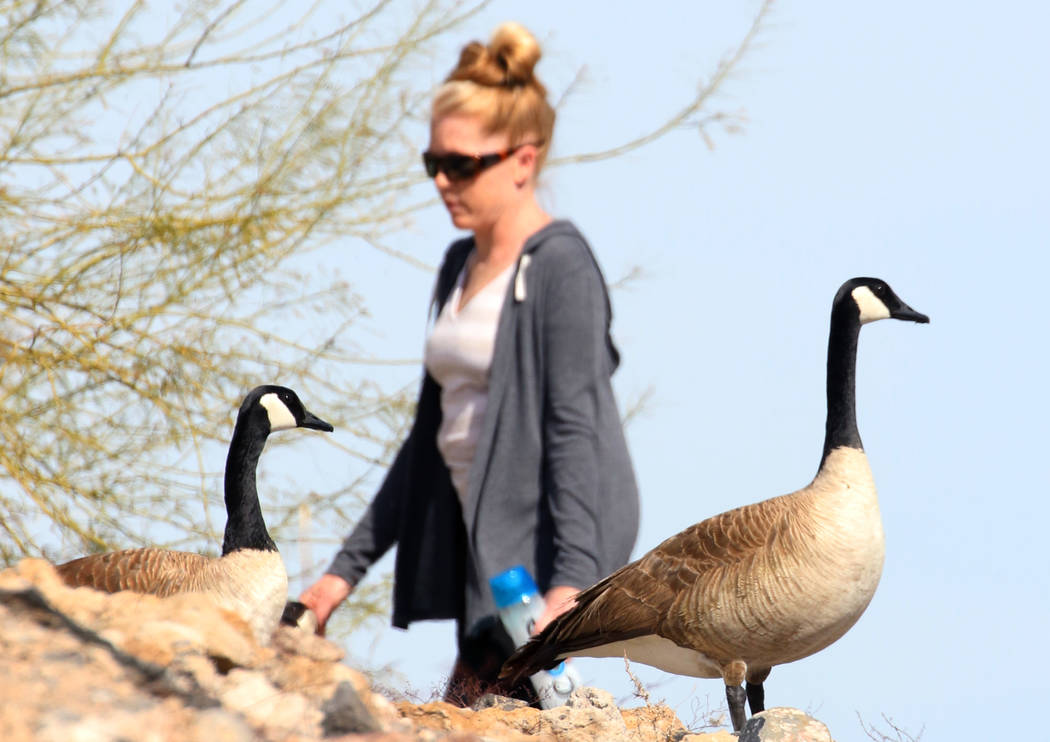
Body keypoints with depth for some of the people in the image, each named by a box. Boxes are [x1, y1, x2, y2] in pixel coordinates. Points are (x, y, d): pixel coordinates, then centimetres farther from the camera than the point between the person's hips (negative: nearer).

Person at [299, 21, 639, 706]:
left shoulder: (560, 265, -9)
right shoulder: (462, 265, 18)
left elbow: (576, 429, -17)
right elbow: (432, 434, 24)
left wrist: (571, 580, -27)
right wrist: (348, 567, 22)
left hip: (546, 543, -8)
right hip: (479, 540, 8)